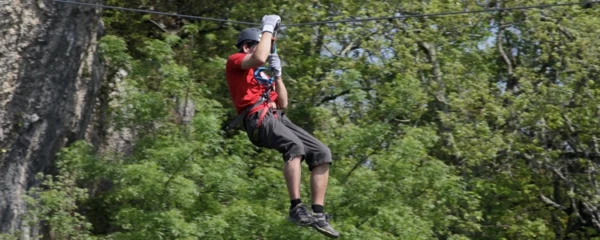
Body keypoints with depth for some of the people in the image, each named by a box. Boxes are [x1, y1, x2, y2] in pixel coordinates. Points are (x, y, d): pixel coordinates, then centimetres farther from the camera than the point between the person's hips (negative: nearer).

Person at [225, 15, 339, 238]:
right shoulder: (235, 61, 9)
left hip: (278, 118, 8)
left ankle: (318, 213, -9)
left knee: (322, 153, -6)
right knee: (294, 146, -35)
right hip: (258, 119, -8)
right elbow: (260, 58, -15)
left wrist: (277, 73, 16)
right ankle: (296, 208, -40)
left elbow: (283, 104, 25)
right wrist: (268, 28, -3)